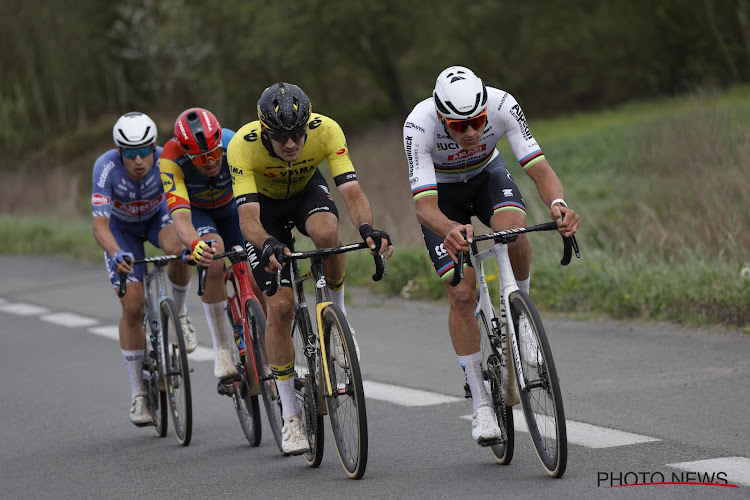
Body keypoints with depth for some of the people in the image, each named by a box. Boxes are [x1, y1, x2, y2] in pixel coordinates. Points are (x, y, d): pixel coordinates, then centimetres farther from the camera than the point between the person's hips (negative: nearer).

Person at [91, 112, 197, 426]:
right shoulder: (106, 167, -36)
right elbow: (100, 225, -42)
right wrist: (116, 254, -62)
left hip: (157, 217, 0)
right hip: (122, 228, 0)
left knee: (179, 249, -36)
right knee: (133, 306, -11)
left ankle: (179, 314, -7)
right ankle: (138, 392, 3)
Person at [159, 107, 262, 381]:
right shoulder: (172, 161, -37)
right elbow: (180, 216, -47)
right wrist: (195, 244, -68)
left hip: (230, 207, 2)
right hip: (196, 210, -2)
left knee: (257, 281, -9)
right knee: (213, 257, -34)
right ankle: (222, 350, -24)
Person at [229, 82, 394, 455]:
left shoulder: (326, 130, -33)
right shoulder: (243, 145, -36)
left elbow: (351, 192, -38)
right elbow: (248, 217, -41)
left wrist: (368, 229, -58)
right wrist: (268, 245, -62)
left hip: (307, 189, 1)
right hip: (265, 203, -1)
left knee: (325, 232, -37)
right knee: (280, 305, -12)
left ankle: (337, 312, -8)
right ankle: (290, 417, 1)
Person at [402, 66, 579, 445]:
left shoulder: (502, 105, -33)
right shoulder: (419, 126, -37)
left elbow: (540, 169, -34)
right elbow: (424, 206, -40)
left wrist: (557, 204, -55)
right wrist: (451, 230, -62)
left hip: (487, 174, 1)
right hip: (440, 190, -1)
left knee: (514, 228, -34)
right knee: (462, 295, -13)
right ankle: (481, 403, -1)